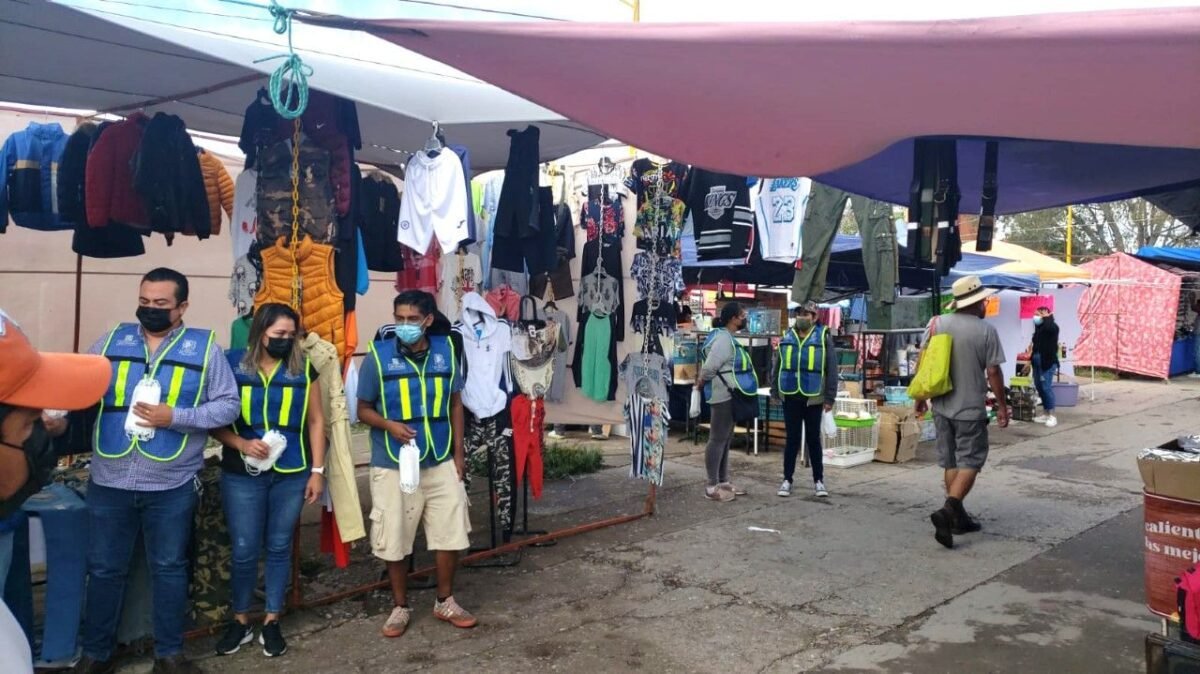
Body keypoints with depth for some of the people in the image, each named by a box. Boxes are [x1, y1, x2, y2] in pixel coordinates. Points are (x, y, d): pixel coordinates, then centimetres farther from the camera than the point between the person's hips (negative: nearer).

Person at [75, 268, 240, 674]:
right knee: (104, 568, 14)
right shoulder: (112, 341, 5)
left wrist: (175, 417, -16)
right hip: (109, 482, 2)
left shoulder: (204, 347, -3)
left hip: (172, 485, -2)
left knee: (169, 568, 13)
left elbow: (228, 406, -6)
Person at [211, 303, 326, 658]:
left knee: (279, 548, 10)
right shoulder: (232, 365, -3)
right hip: (241, 475, -1)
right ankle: (240, 621, 25)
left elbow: (315, 421, 5)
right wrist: (241, 443, -18)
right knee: (244, 551, 5)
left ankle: (272, 622, 24)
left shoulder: (303, 369, 2)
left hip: (291, 474, 1)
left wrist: (317, 471, 1)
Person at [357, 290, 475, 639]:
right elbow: (363, 409, -1)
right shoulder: (378, 355, -8)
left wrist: (458, 453, 6)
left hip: (441, 462, 2)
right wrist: (389, 425, -21)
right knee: (394, 541, 7)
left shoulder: (446, 350, -1)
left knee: (451, 534, 8)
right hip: (393, 465, -2)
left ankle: (445, 602, 29)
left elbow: (455, 404, 8)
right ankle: (401, 607, 28)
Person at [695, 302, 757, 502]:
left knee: (725, 439, 14)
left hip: (728, 395, 11)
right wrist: (701, 384, -5)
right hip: (723, 395, -11)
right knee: (718, 439, -7)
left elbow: (710, 367, 19)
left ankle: (723, 482, 22)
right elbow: (709, 368, -21)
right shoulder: (723, 338, -17)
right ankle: (712, 487, -3)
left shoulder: (728, 337, 16)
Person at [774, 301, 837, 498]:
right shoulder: (787, 337, 4)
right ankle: (787, 480, 16)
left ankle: (819, 480, 20)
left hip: (813, 398, -2)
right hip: (791, 397, 2)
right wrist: (775, 393, 7)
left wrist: (830, 398, -7)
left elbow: (831, 369, -4)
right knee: (792, 439, 8)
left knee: (813, 439, 9)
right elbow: (777, 367, 10)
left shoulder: (823, 337, -4)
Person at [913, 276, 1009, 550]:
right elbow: (993, 373, -9)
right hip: (970, 409, -5)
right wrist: (1002, 406, 3)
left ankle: (959, 517, 21)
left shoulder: (937, 324, 0)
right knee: (970, 462, 2)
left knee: (950, 462, 13)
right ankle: (947, 510, -15)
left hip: (942, 407, 5)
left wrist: (920, 397, 15)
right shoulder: (986, 330, -11)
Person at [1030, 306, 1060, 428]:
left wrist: (1046, 317, -14)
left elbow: (1049, 327, -33)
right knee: (1039, 387, 10)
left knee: (1046, 387, -11)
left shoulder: (1053, 326, -8)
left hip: (1048, 361, -8)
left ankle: (1052, 416, -4)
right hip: (1037, 361, 8)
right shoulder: (1039, 327, 14)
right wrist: (1031, 359, 18)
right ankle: (1046, 414, 18)